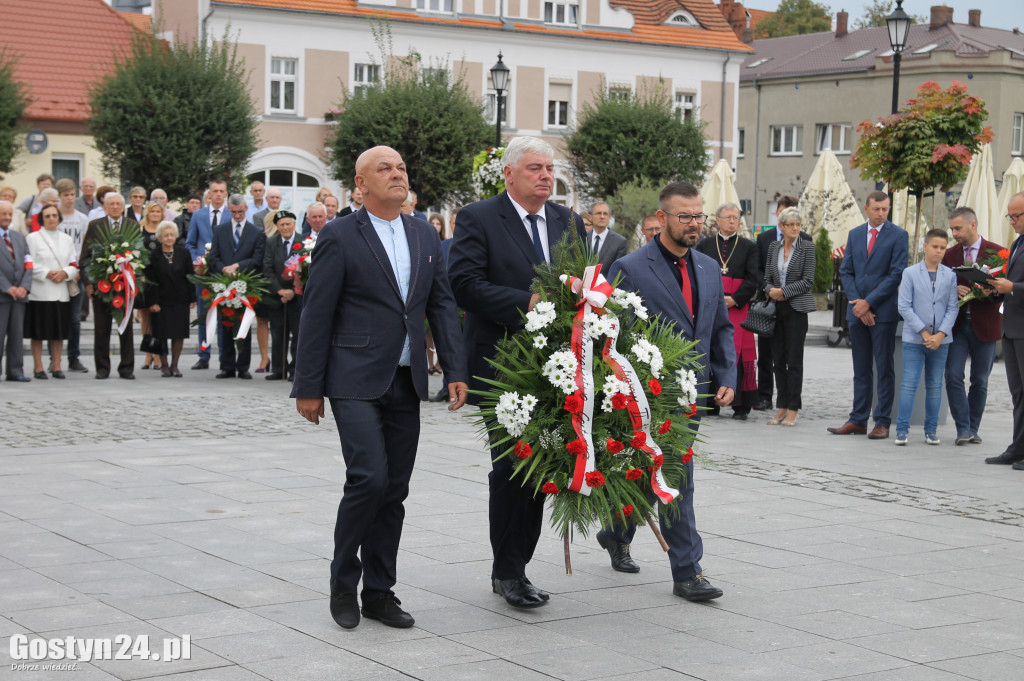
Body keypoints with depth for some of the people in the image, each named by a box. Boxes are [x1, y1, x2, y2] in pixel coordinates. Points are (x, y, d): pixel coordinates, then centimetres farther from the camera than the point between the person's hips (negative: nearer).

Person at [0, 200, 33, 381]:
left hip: (19, 294, 5)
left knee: (17, 334, 4)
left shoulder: (20, 238, 18)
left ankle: (15, 371, 7)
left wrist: (24, 287, -3)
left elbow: (28, 265, 12)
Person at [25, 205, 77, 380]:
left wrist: (65, 273, -8)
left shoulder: (67, 239, 15)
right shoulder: (33, 238, 1)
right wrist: (47, 274, -15)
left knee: (59, 332, 4)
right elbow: (30, 265, -6)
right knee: (38, 332, -2)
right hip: (40, 292, -4)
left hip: (61, 292, 4)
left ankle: (56, 366, 11)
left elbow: (74, 265, 11)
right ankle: (38, 367, 4)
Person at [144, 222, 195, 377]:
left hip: (180, 300, 2)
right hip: (161, 299, -2)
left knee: (179, 333, 2)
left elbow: (190, 276, 6)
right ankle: (164, 365, 12)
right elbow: (150, 281, -5)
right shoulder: (153, 255, -4)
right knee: (162, 333, 0)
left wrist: (192, 298, 3)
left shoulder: (184, 253, 3)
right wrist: (153, 302, -11)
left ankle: (174, 365, 13)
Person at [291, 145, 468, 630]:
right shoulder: (340, 238, -5)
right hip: (355, 382, -6)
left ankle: (379, 592, 17)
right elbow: (316, 315, -6)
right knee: (369, 478, -15)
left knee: (394, 490, 8)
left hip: (405, 383, 6)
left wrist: (455, 371, 4)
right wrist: (309, 388, -8)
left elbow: (442, 305, 13)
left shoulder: (425, 237, 12)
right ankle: (343, 583, 5)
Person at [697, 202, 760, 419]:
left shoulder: (749, 247, 9)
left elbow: (753, 279, 2)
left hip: (737, 307, -1)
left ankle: (740, 405, -4)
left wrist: (735, 299, -9)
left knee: (736, 353, -7)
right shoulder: (705, 245, 13)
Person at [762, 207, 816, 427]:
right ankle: (782, 407, 12)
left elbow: (808, 280, -8)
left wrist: (783, 291, -14)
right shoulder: (773, 247, 10)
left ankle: (793, 410, 1)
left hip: (796, 308, -5)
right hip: (776, 309, 5)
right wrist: (770, 290, -7)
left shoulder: (807, 247, -3)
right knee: (778, 358, 5)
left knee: (794, 359, -4)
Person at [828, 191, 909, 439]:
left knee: (884, 369, 0)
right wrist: (857, 303, -4)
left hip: (884, 311, -5)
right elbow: (846, 271, 10)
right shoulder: (854, 234, 12)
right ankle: (858, 420, 14)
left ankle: (882, 422, 4)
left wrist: (868, 302, -13)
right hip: (857, 311, 5)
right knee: (861, 369, 9)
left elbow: (896, 274, -9)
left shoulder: (898, 236, -3)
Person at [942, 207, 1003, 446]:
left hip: (984, 325, -2)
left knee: (980, 381, 6)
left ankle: (973, 429, 17)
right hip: (956, 324, 2)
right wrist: (954, 289, -12)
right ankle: (963, 429, -5)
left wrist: (993, 291, -21)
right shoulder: (949, 255, 8)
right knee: (953, 377, -9)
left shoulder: (997, 252, 0)